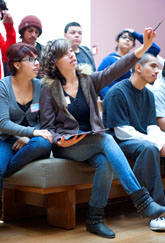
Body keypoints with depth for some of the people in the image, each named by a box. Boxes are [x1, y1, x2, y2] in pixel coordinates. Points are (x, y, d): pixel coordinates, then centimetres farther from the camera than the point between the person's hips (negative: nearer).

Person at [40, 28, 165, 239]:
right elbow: (46, 126, -1)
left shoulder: (88, 81, 10)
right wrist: (59, 141, -23)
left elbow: (116, 69, -5)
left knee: (105, 161, -31)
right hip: (65, 147, -4)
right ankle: (142, 201, -37)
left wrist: (144, 47, -17)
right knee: (107, 140, -31)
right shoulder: (49, 88, 1)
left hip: (91, 143, 4)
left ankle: (94, 220, -19)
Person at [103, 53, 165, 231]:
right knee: (149, 147, -34)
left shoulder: (148, 95, 15)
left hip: (144, 141, 7)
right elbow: (122, 132, -16)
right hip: (119, 143, -7)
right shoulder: (117, 92, -10)